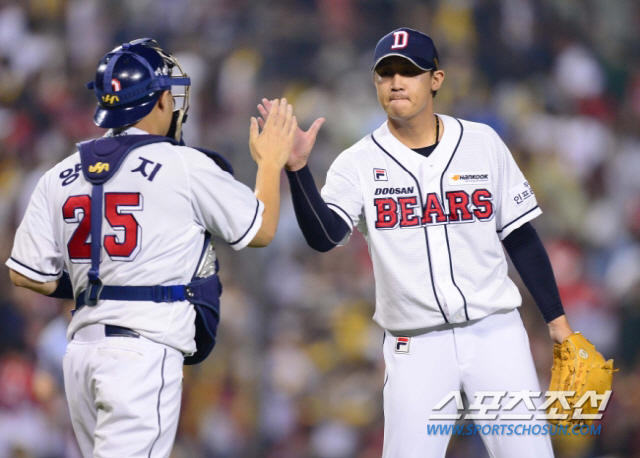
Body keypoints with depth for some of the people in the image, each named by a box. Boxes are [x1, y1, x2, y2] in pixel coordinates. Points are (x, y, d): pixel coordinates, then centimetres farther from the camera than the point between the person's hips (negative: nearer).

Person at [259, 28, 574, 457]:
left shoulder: (483, 143, 3)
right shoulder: (358, 163, -2)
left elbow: (520, 236, 8)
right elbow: (323, 237, -18)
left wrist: (557, 320, 5)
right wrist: (298, 168, -32)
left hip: (495, 332, 1)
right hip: (415, 347, -1)